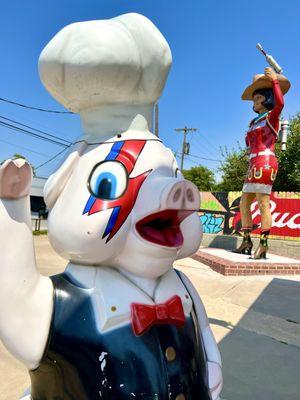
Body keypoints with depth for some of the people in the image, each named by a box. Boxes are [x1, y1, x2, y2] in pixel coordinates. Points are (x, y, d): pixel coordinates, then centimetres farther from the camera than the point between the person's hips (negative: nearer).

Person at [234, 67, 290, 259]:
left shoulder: (272, 116, 4)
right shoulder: (254, 122, 25)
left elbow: (280, 103, -17)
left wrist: (274, 80, -9)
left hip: (264, 162, -8)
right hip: (254, 164, 8)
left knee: (263, 204, -13)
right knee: (244, 204, 7)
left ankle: (263, 245, -11)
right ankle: (246, 242, 13)